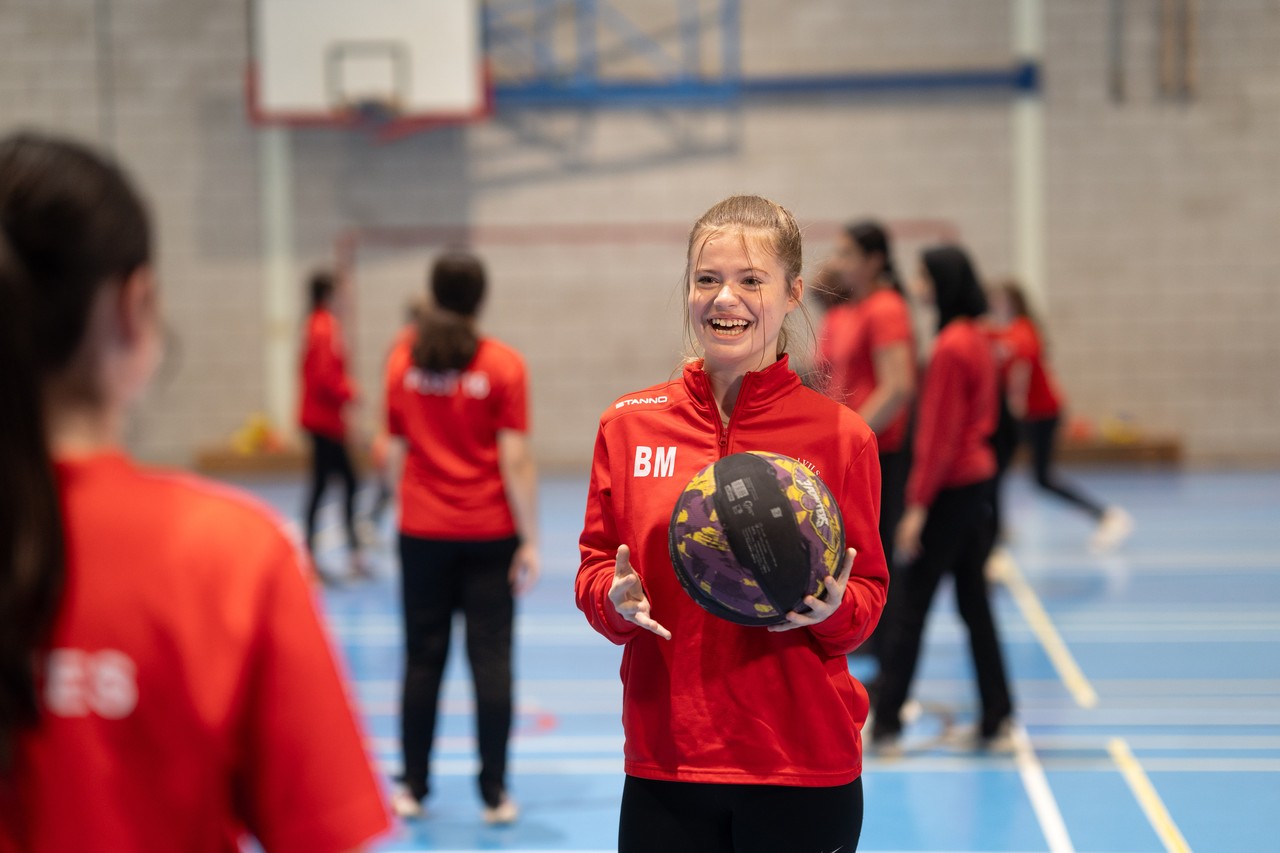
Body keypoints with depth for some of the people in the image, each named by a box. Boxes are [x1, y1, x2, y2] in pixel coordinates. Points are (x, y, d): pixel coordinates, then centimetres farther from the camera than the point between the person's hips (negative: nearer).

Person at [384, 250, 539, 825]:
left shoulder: (403, 360, 1)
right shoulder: (503, 365, -8)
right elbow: (515, 460, -11)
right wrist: (530, 541, -7)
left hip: (422, 531, 2)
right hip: (489, 533, -2)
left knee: (423, 658, 10)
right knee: (490, 659, 3)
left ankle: (413, 788, 14)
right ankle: (494, 794, 5)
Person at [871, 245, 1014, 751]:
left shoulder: (950, 348, -17)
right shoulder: (977, 341, 11)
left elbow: (938, 433, -19)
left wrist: (918, 505, -16)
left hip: (949, 487, -9)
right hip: (977, 478, 9)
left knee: (912, 605, -3)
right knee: (973, 601, 12)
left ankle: (885, 725, 2)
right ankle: (997, 716, 15)